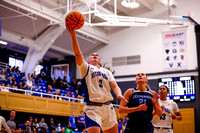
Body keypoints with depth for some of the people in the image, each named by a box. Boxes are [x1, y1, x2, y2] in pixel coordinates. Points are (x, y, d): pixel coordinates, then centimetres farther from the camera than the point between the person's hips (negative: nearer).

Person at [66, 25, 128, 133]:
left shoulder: (107, 72, 22)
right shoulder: (86, 68, 11)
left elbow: (114, 86, 8)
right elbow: (78, 53, -5)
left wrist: (119, 94, -15)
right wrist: (73, 36, -16)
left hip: (108, 107, 5)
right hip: (92, 107, -5)